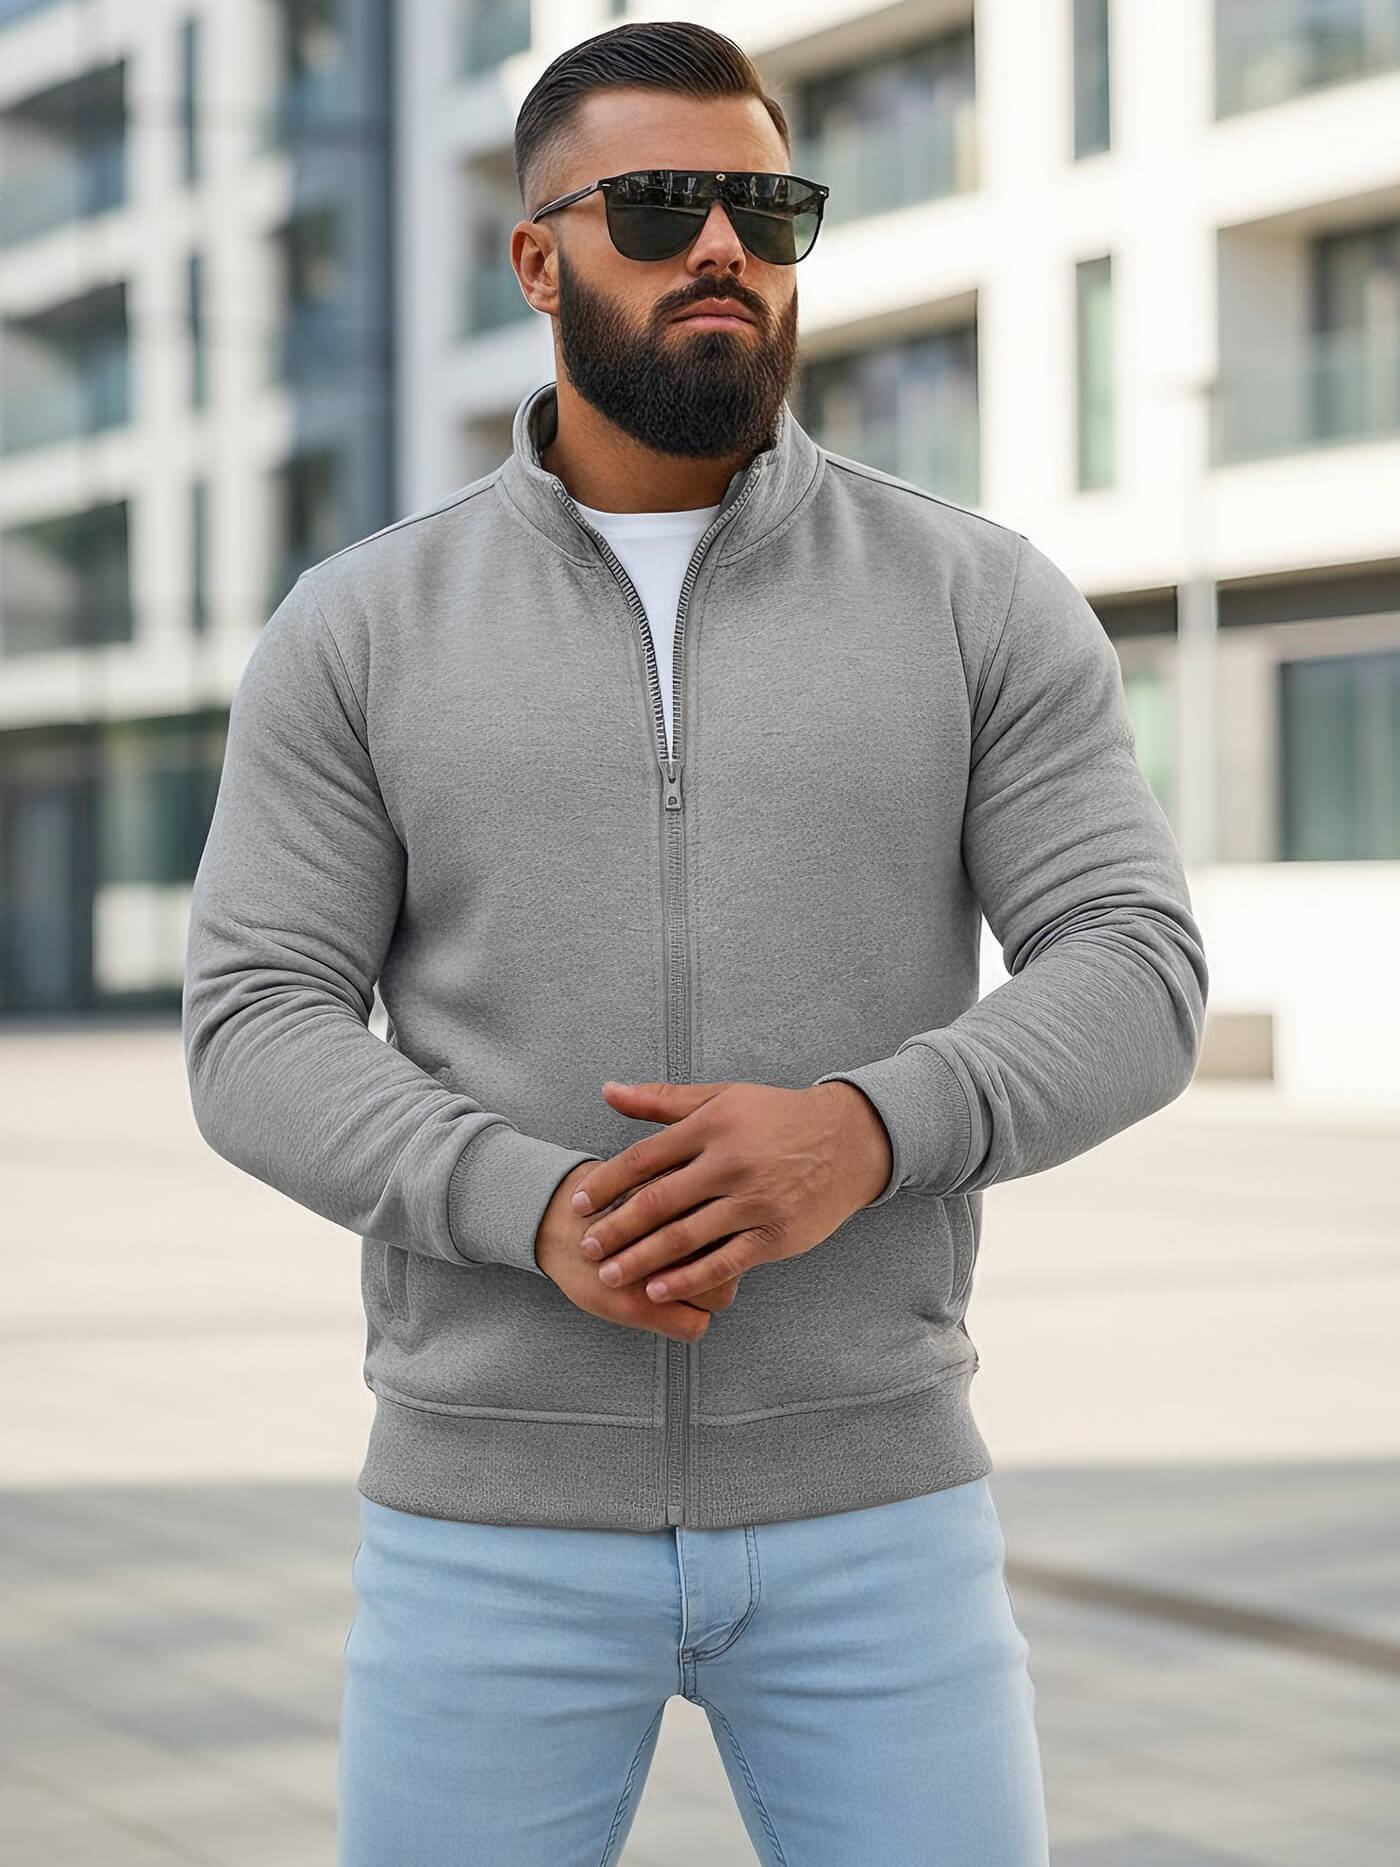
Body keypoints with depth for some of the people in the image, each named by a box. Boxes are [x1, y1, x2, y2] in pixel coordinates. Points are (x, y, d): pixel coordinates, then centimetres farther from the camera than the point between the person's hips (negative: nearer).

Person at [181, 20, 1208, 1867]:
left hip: (862, 1506, 0)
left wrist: (864, 1135, -27)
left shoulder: (984, 601, 0)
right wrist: (540, 1212, -25)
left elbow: (1129, 988, -6)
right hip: (498, 1508, 0)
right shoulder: (358, 634, 1)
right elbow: (264, 1044, -5)